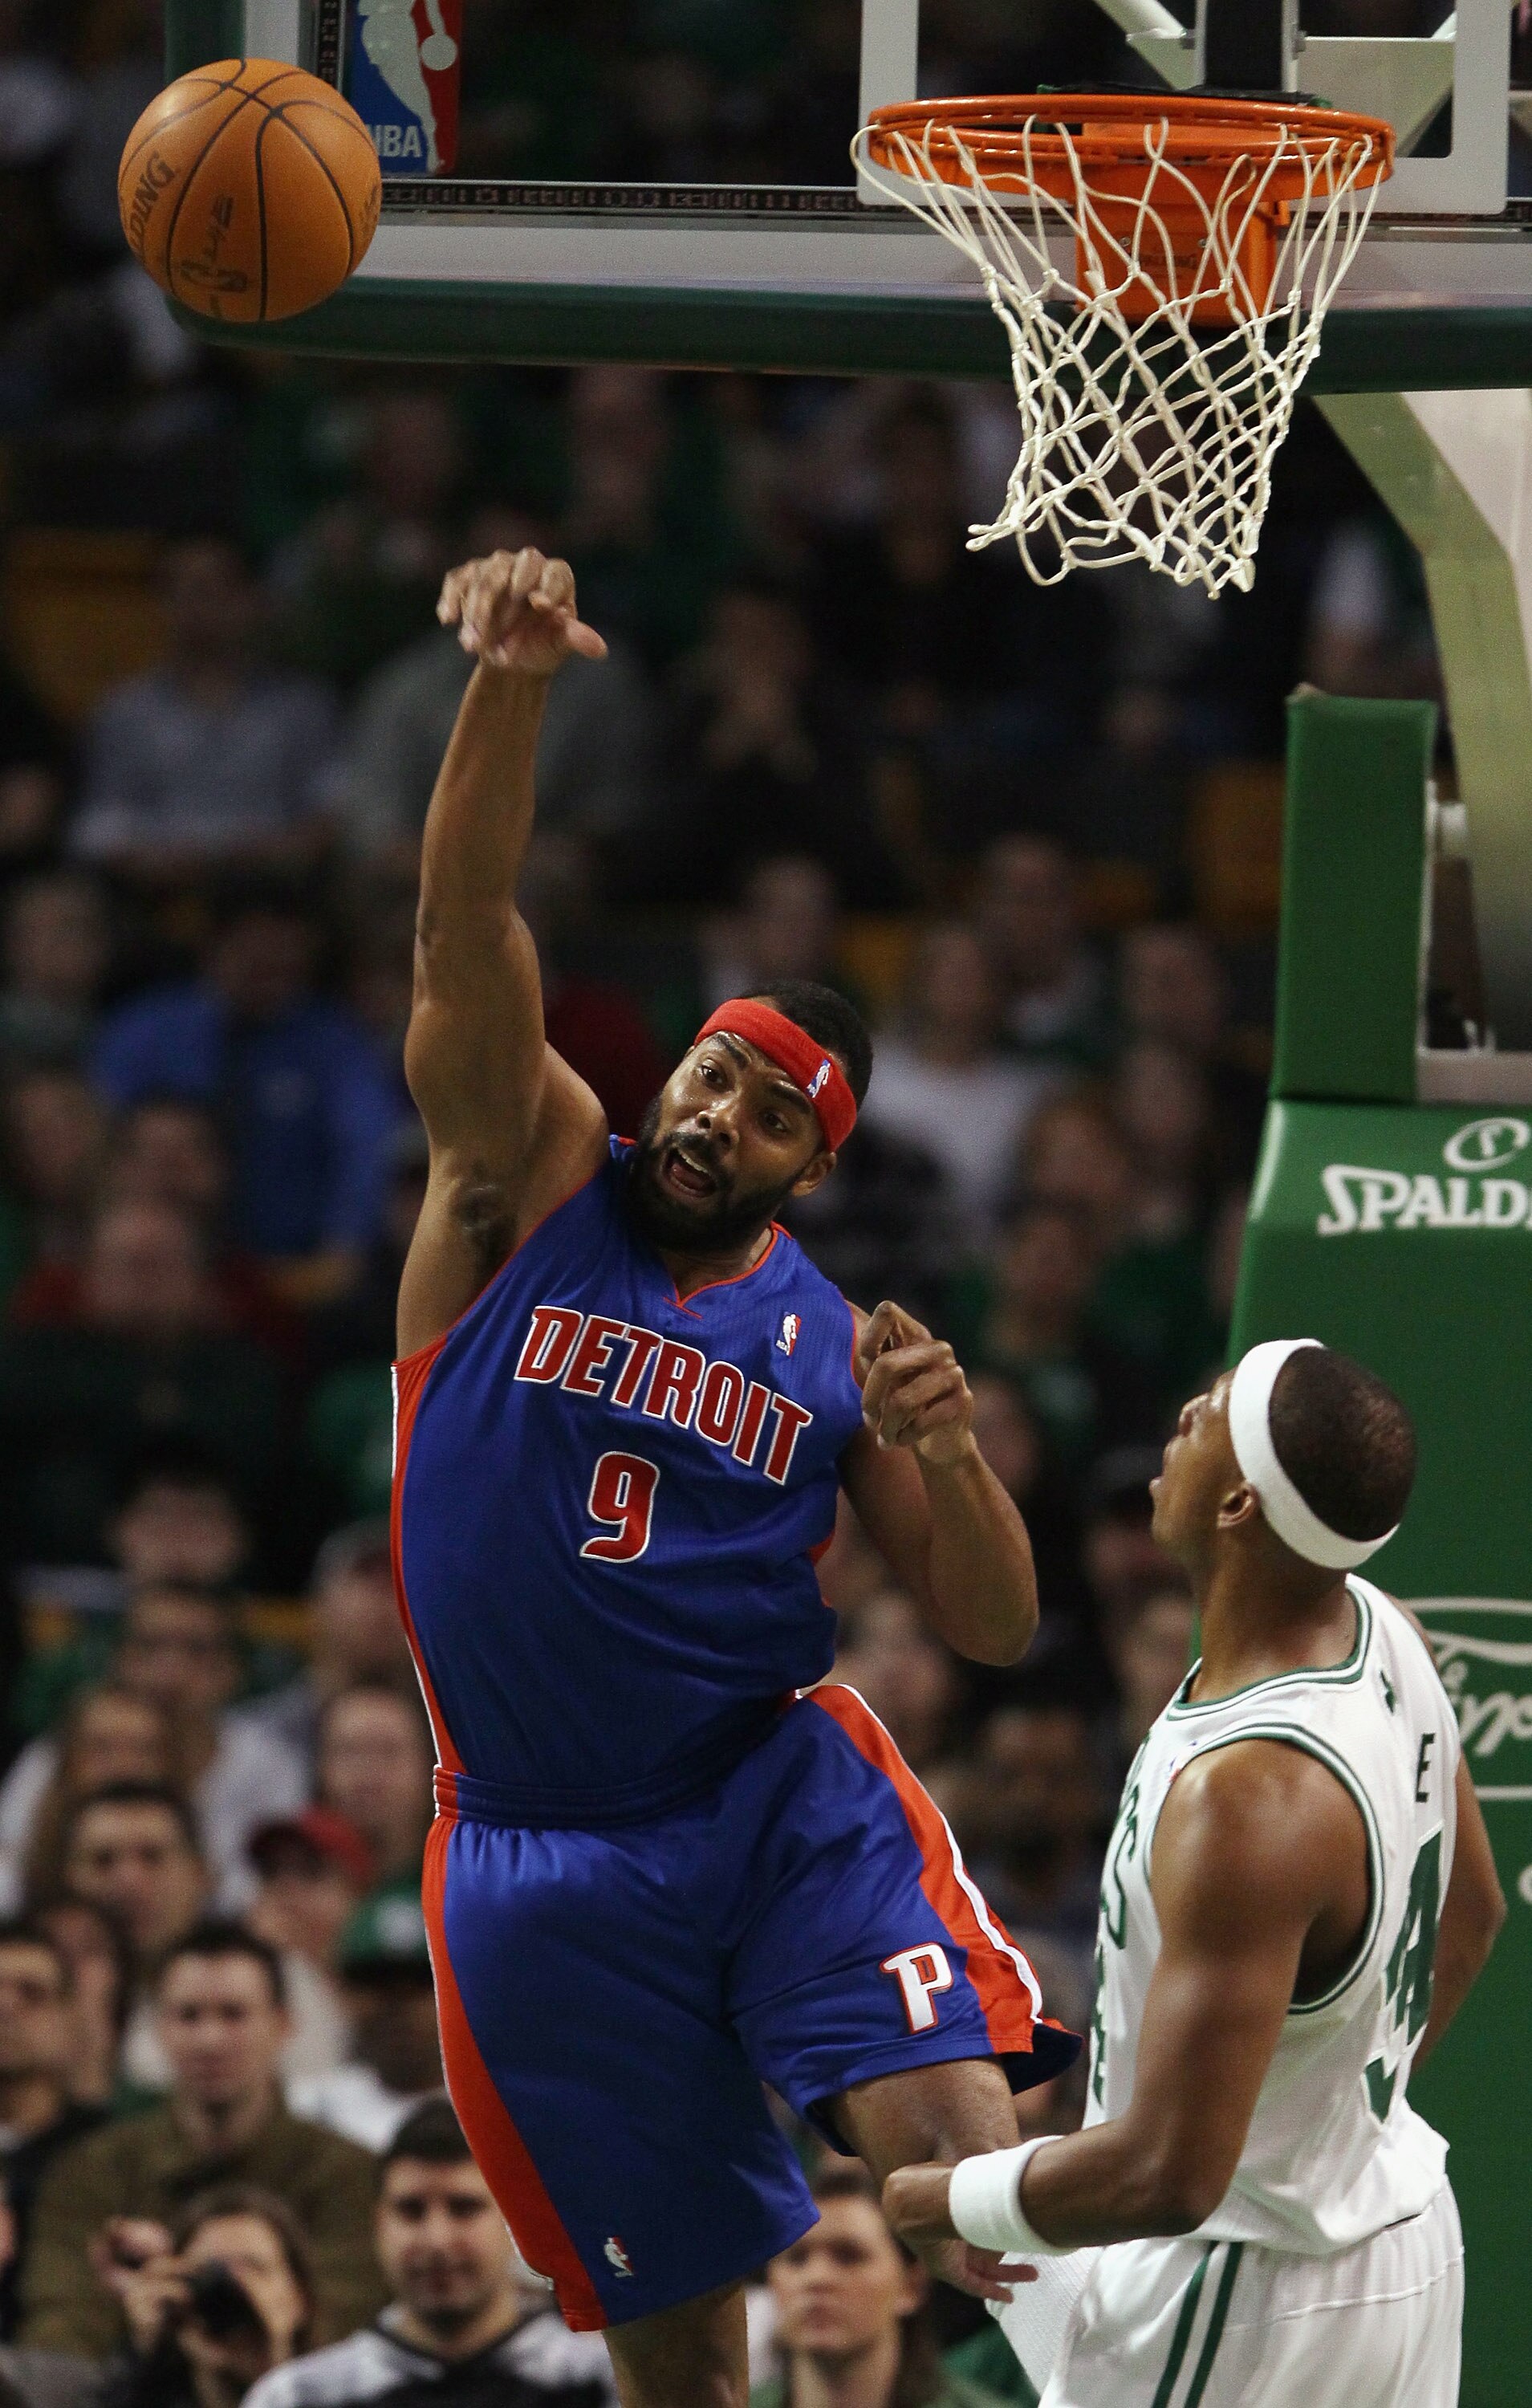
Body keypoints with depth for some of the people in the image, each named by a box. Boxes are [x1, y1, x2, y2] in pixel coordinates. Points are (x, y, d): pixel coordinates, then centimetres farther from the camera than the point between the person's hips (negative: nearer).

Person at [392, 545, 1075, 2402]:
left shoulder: (832, 1342, 6)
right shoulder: (531, 1180, 2)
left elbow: (994, 1631, 8)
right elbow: (464, 933, -15)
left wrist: (944, 1451, -13)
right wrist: (509, 686, -32)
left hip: (786, 1798, 0)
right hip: (541, 1857, 0)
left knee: (963, 2146, -26)